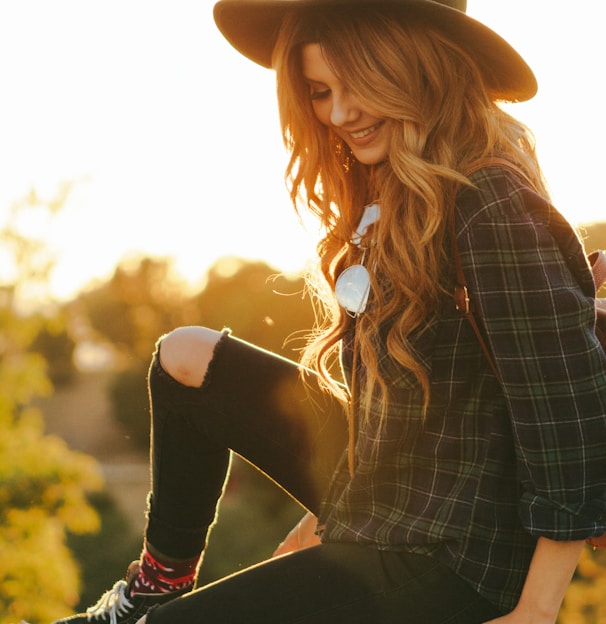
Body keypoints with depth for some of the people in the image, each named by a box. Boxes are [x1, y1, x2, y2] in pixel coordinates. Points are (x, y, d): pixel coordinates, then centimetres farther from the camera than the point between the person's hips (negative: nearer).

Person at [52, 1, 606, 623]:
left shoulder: (492, 206, -24)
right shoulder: (389, 196, 5)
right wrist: (331, 510, 15)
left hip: (446, 565, -9)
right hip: (369, 490, 9)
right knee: (185, 356, 14)